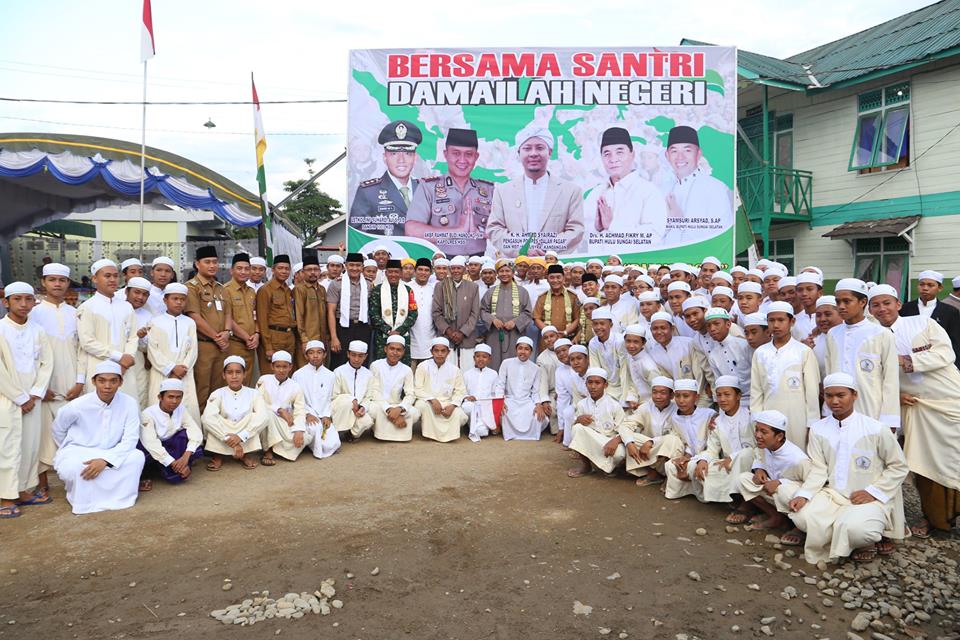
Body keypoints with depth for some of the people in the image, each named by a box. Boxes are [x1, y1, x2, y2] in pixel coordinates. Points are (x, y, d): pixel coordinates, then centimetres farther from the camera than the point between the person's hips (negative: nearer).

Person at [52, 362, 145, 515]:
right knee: (73, 469, -34)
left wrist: (105, 460, -29)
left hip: (110, 456, 1)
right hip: (77, 454, -1)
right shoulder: (78, 405, -16)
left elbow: (130, 439, -16)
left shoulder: (129, 403, -14)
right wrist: (71, 454, 11)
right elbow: (58, 429, 4)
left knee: (137, 456, -26)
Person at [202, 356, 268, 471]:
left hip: (248, 441, 0)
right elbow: (207, 418, -23)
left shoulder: (254, 394, -4)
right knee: (206, 419, -22)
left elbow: (264, 417, -21)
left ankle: (249, 454, -12)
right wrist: (231, 441, -33)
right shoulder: (218, 394, -5)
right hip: (221, 443, 0)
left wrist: (241, 437, -33)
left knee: (253, 416, -24)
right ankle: (217, 456, -11)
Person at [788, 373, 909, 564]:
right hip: (832, 495, 4)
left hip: (870, 499, -3)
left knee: (854, 528, -33)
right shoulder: (818, 429, 0)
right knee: (802, 516, -22)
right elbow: (818, 469, 0)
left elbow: (899, 467, 0)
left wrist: (873, 492, -11)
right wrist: (803, 495, -16)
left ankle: (870, 538, 5)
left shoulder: (876, 429, -9)